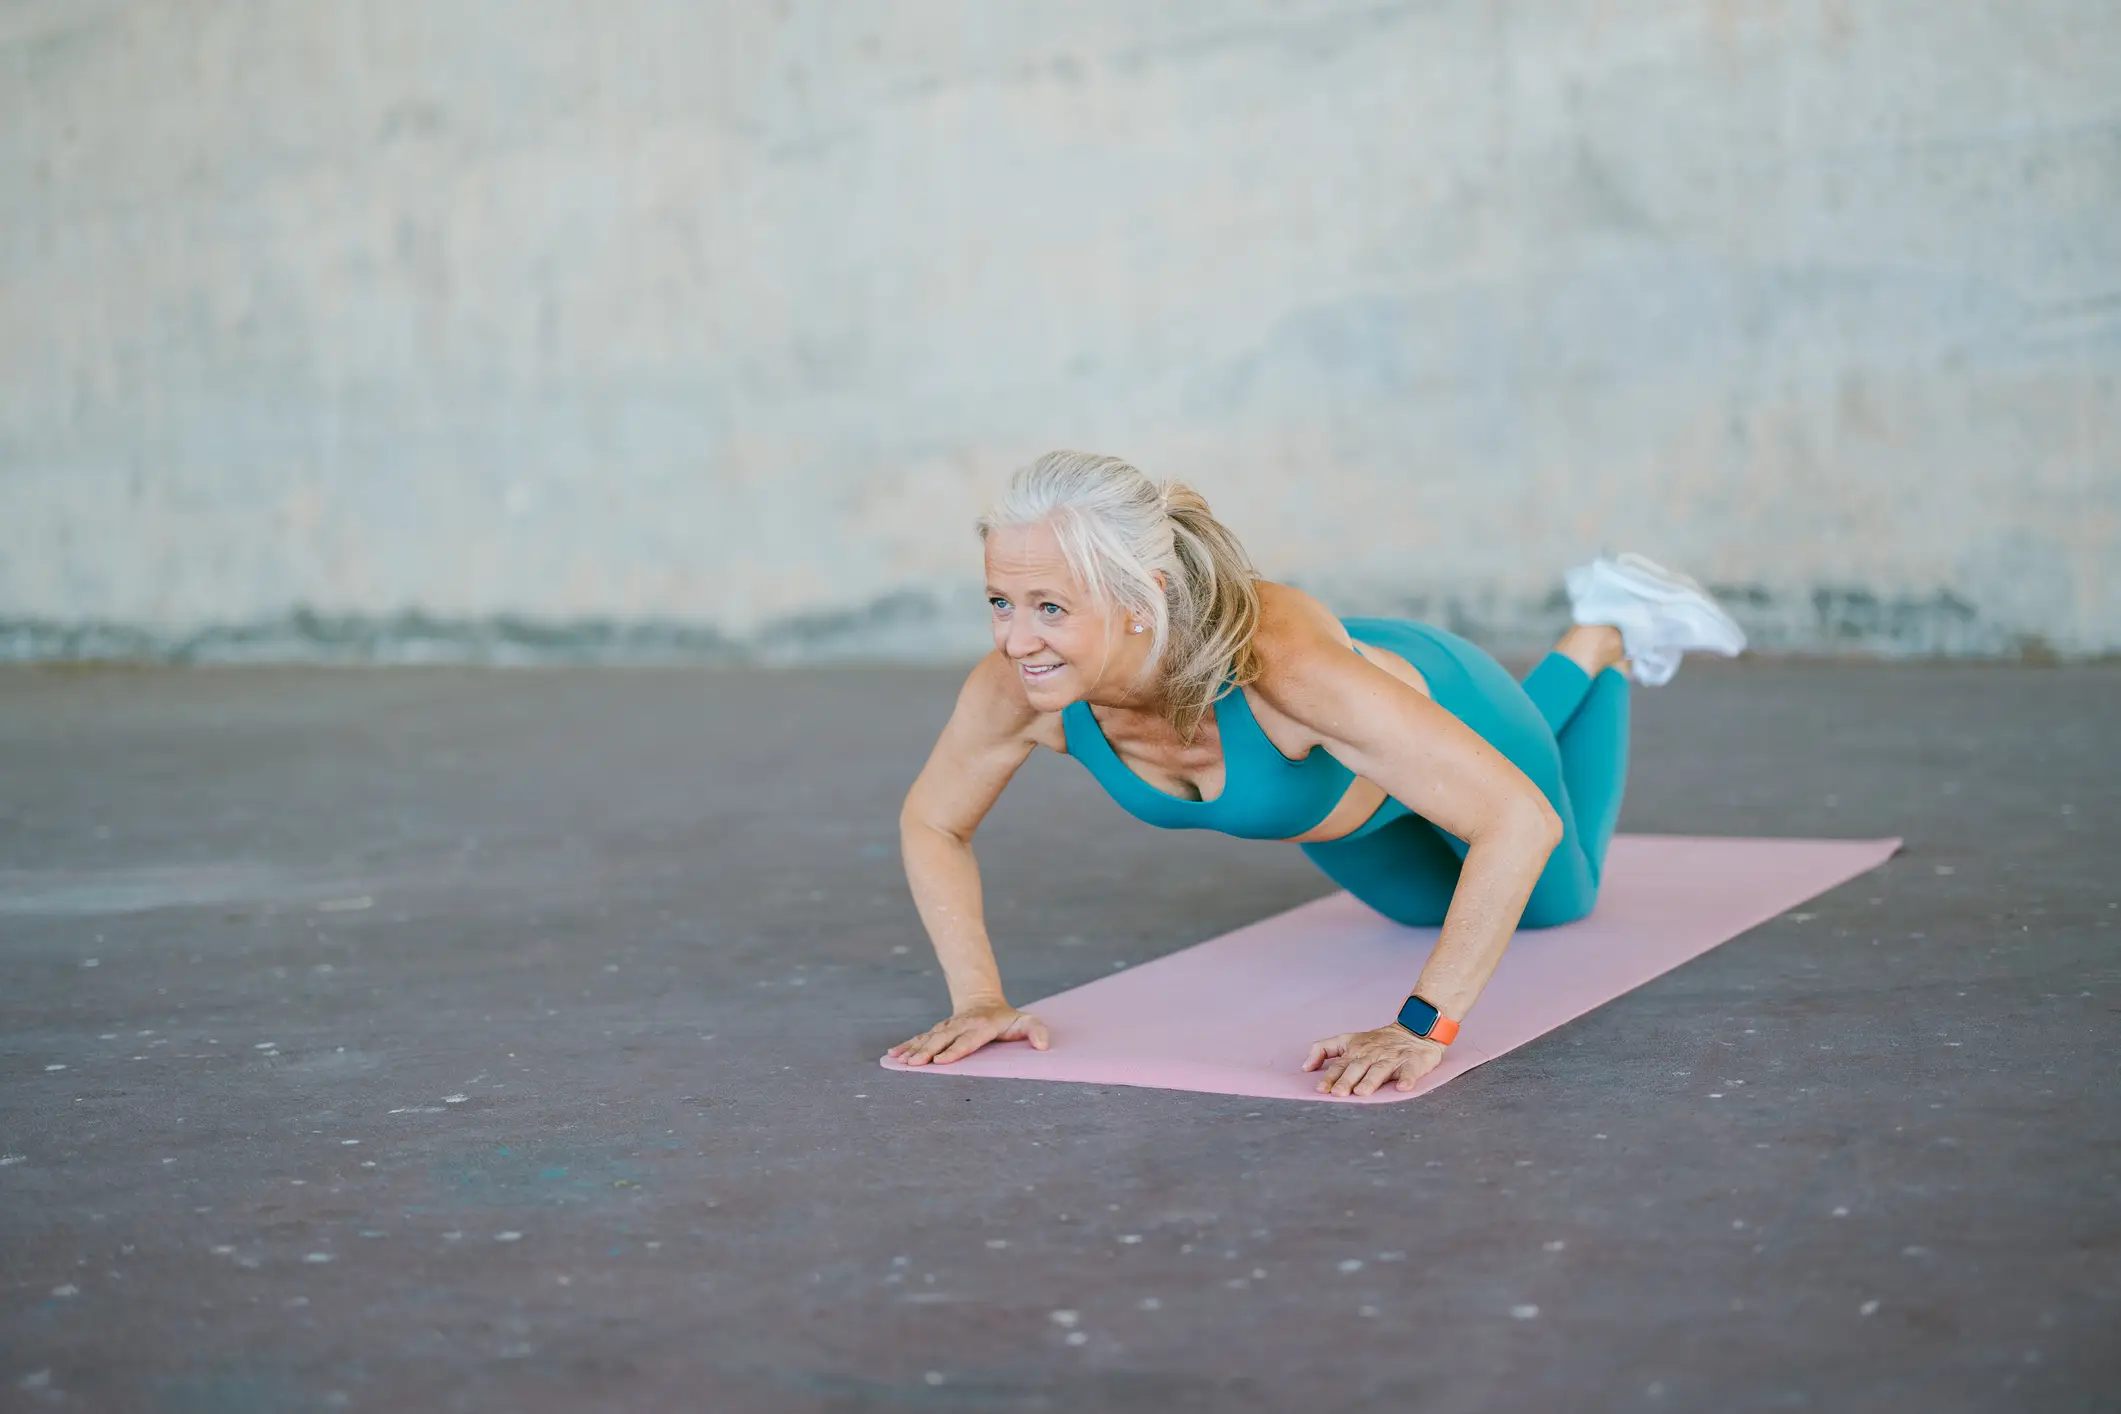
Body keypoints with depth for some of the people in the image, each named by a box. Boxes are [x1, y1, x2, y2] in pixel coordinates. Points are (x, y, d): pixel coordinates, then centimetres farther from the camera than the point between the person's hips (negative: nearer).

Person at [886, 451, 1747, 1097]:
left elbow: (1522, 818, -48)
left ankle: (1607, 634, 43)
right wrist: (978, 997, -26)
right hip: (1325, 778, 4)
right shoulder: (1017, 690, -37)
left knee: (1556, 902, 29)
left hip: (1435, 707, -4)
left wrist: (1423, 1028, -52)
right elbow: (931, 824, -15)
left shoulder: (1276, 655, -50)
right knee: (1441, 909, 37)